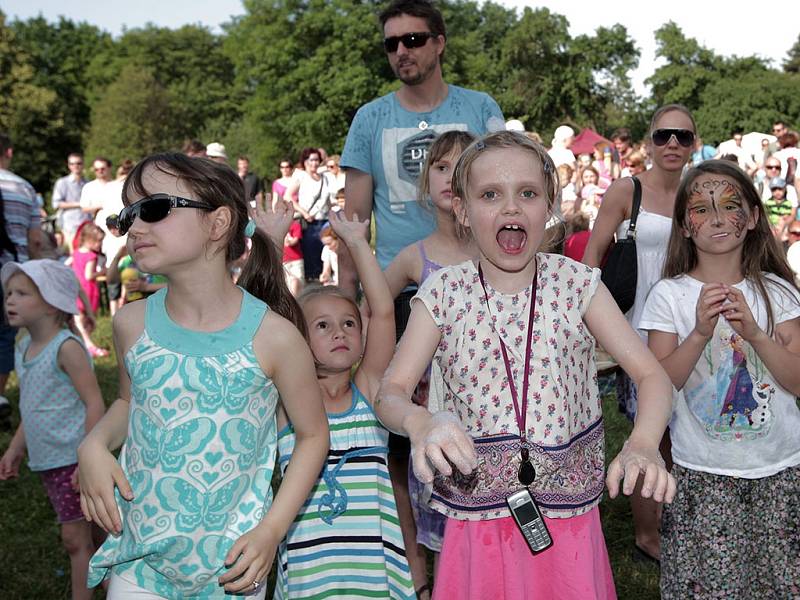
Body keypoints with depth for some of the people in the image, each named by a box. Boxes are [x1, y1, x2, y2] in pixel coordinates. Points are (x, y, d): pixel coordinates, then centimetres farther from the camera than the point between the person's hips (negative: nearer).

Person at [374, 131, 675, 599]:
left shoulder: (576, 285, -6)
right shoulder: (444, 293, -6)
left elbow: (652, 375, -7)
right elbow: (391, 393, -8)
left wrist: (643, 446, -28)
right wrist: (420, 422, -32)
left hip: (568, 516, 1)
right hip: (476, 518, 0)